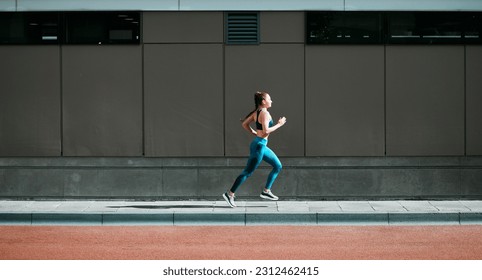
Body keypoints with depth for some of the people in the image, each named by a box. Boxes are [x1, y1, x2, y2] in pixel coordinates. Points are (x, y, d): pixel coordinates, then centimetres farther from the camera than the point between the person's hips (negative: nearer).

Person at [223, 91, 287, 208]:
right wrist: (279, 124, -15)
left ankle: (266, 191, 16)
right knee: (248, 172, -4)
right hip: (259, 145, -10)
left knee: (278, 166, 14)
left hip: (261, 145, 10)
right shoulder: (264, 113, -17)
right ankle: (230, 194, 1)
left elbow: (245, 124, 14)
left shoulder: (256, 112, 9)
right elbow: (266, 131, -24)